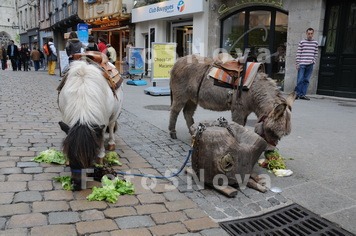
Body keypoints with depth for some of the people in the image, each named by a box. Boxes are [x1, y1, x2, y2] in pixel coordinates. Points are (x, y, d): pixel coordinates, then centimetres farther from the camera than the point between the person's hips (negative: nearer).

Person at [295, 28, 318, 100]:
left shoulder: (315, 43, 11)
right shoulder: (302, 42, 2)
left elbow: (316, 54, 14)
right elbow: (298, 53, 0)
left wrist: (313, 61, 1)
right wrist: (297, 64, -5)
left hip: (310, 65, 3)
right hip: (302, 64, -3)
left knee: (306, 80, 3)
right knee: (300, 80, -6)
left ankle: (303, 94, 7)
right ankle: (297, 93, 4)